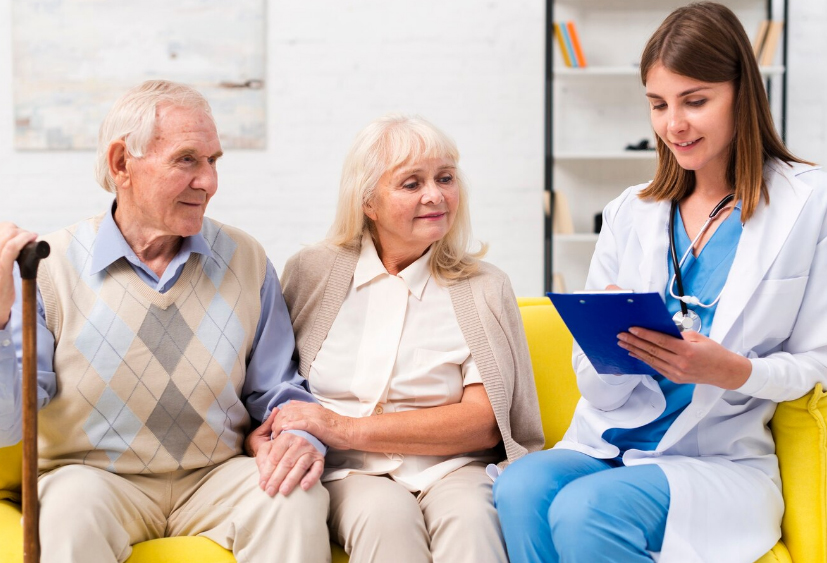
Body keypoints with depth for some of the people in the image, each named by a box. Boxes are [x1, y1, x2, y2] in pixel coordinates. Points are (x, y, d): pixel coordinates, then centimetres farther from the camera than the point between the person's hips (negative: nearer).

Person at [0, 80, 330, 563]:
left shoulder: (245, 260, 5)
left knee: (298, 499, -26)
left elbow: (279, 391, 10)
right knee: (73, 506, -35)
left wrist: (303, 435, -14)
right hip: (95, 474, -2)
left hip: (217, 476, 3)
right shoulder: (49, 267, -5)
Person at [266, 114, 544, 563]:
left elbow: (485, 421, -3)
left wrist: (347, 430, -12)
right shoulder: (312, 273, 10)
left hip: (449, 470, 0)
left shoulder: (483, 289, 8)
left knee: (469, 517, -34)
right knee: (385, 514, -34)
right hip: (348, 475, 0)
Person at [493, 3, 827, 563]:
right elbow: (596, 387, 8)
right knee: (519, 488, -30)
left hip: (721, 459, -3)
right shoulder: (631, 213, 10)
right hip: (609, 445, 4)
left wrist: (731, 370, -19)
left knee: (583, 511, -32)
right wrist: (614, 343, -16)